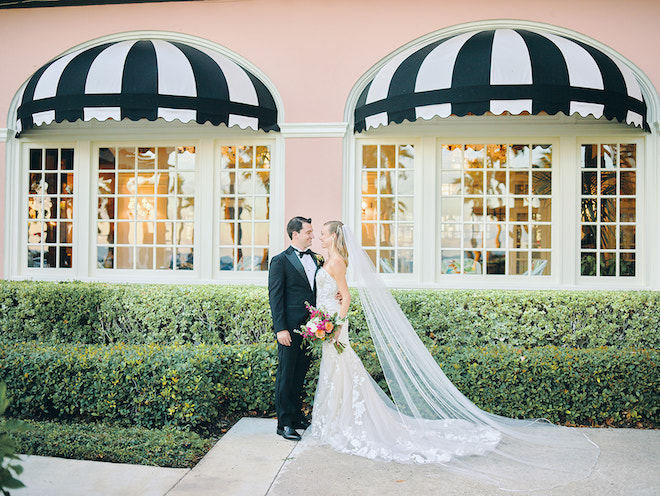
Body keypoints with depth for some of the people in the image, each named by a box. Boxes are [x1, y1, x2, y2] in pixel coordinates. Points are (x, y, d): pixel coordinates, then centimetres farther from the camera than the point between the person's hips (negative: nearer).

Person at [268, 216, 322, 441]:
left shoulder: (316, 259, 13)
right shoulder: (280, 261, -6)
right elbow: (275, 298, -9)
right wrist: (280, 329, -15)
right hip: (290, 329, -6)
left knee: (301, 374, 15)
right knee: (286, 376, 1)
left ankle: (297, 416, 27)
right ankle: (284, 423, 10)